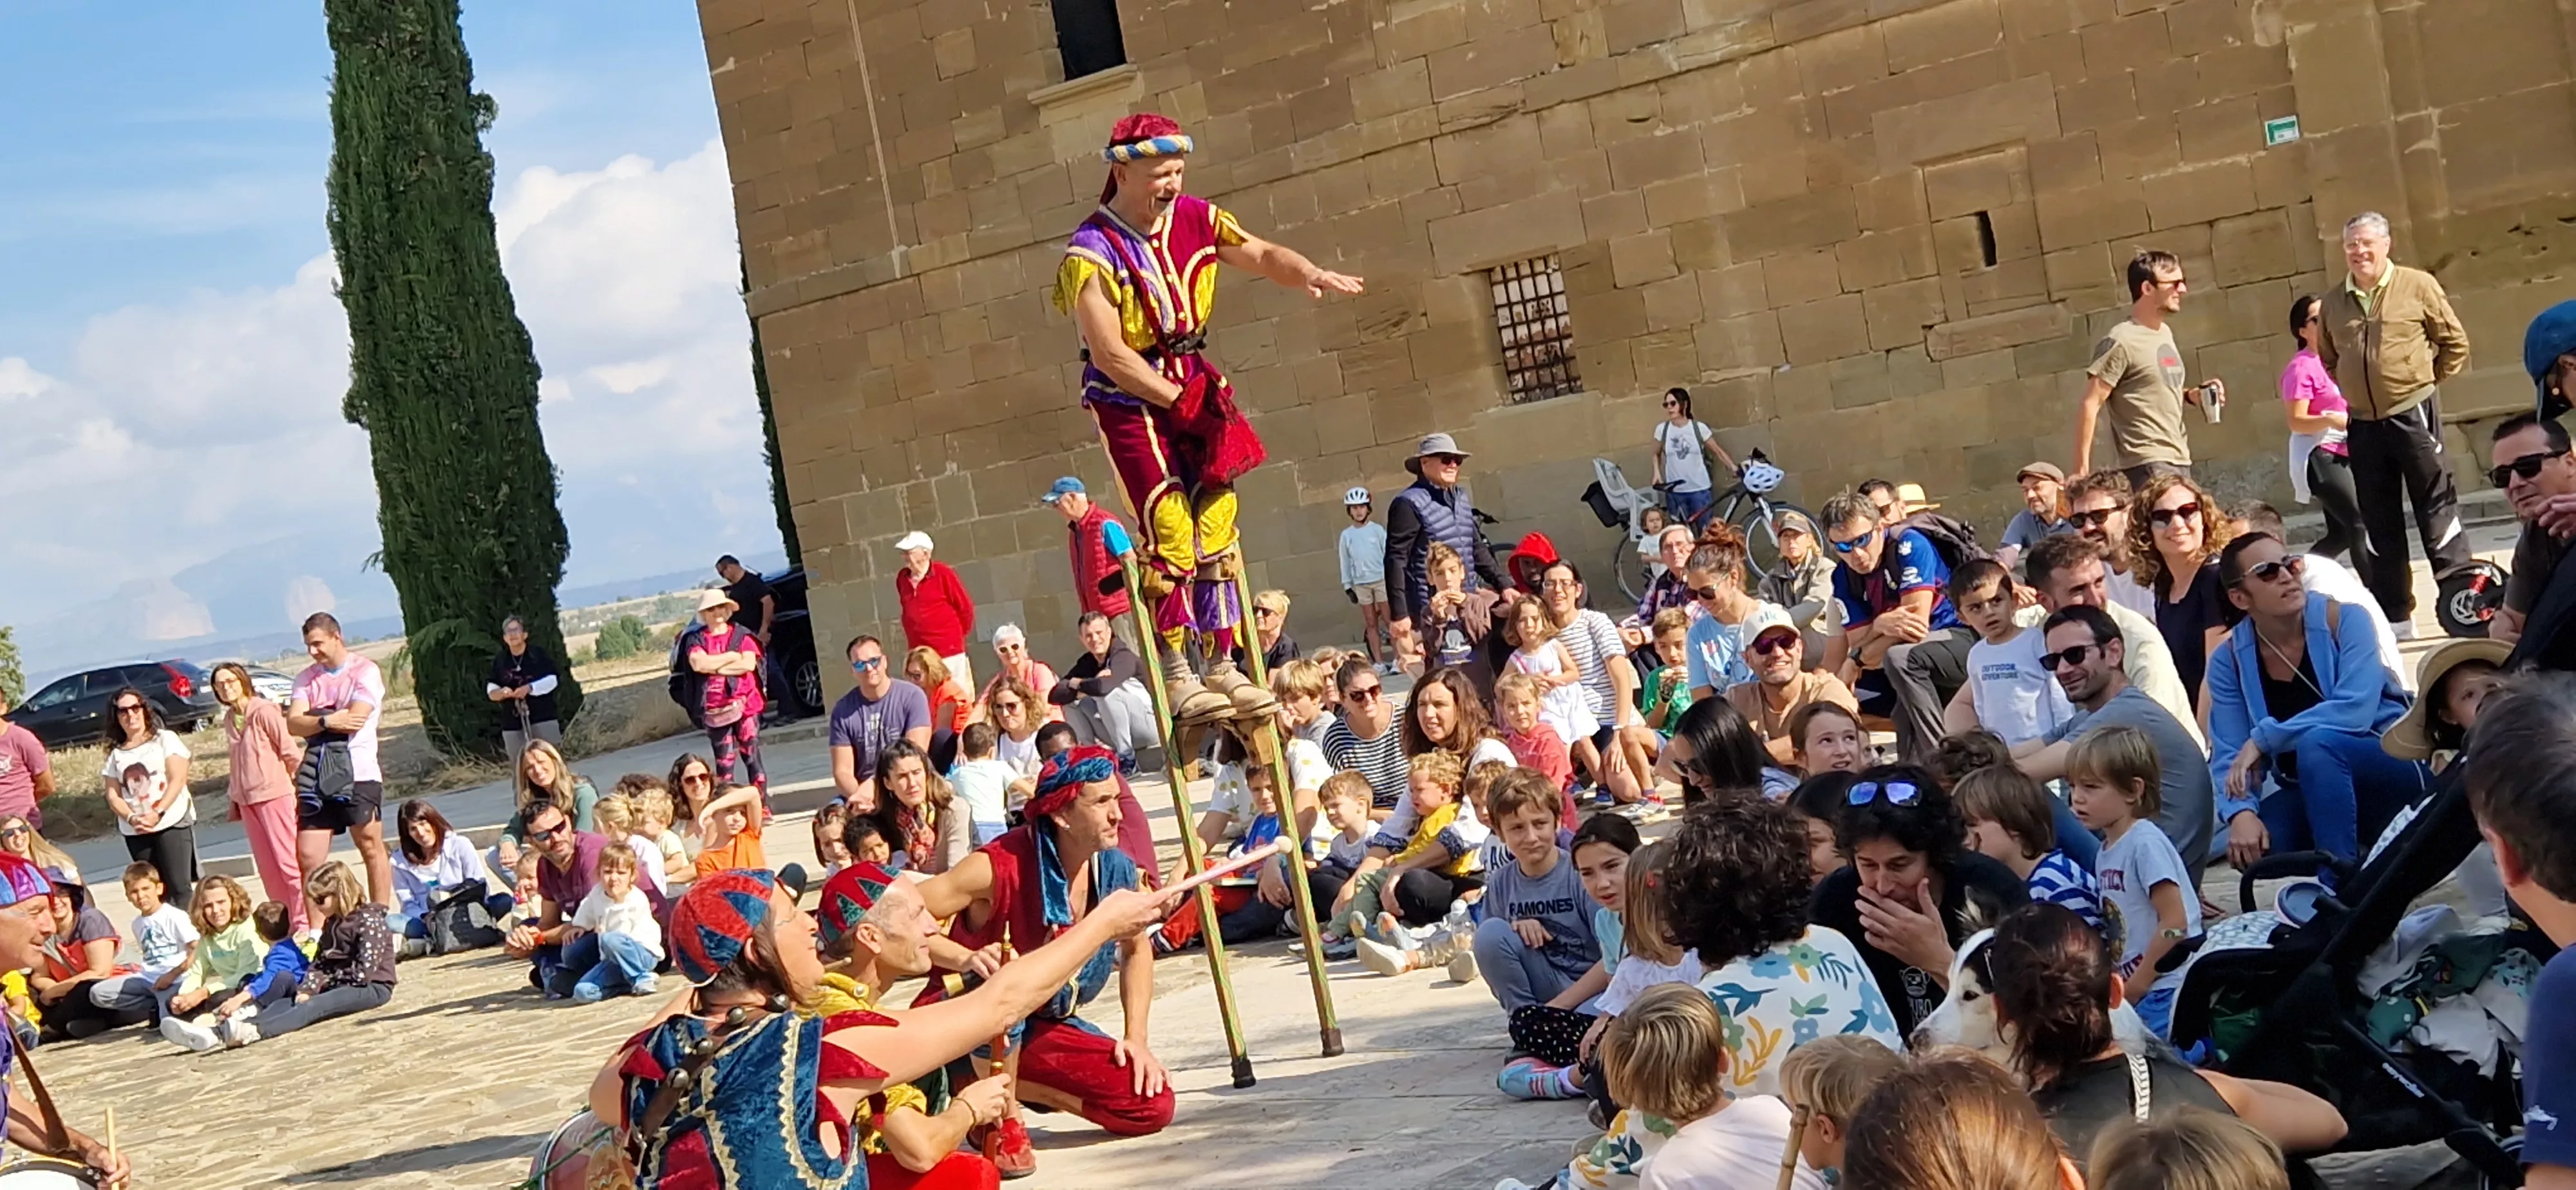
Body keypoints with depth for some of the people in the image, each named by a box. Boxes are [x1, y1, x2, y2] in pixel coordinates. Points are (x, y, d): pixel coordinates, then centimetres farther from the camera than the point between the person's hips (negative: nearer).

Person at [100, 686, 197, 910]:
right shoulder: (116, 753, 13)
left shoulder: (165, 739, 4)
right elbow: (113, 795, 8)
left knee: (179, 887, -10)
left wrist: (157, 813, -17)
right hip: (136, 833, 4)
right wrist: (132, 818, -12)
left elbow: (178, 779, -6)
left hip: (172, 823, -4)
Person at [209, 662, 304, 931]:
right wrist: (233, 797, 15)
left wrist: (295, 785, -3)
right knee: (267, 867, 6)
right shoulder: (229, 719, 12)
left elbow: (290, 750, -9)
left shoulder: (264, 711, -9)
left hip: (274, 794, -7)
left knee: (288, 861, -8)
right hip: (247, 800, 7)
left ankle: (305, 921, -5)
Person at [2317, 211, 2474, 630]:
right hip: (2363, 423, 4)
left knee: (2436, 507, -4)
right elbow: (2327, 357, 21)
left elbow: (2455, 342, 3)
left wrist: (2427, 381, 4)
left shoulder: (2418, 285, -3)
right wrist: (2351, 389, 12)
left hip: (2413, 414, -4)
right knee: (2379, 519, 8)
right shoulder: (2334, 301, 7)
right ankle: (2395, 616, 16)